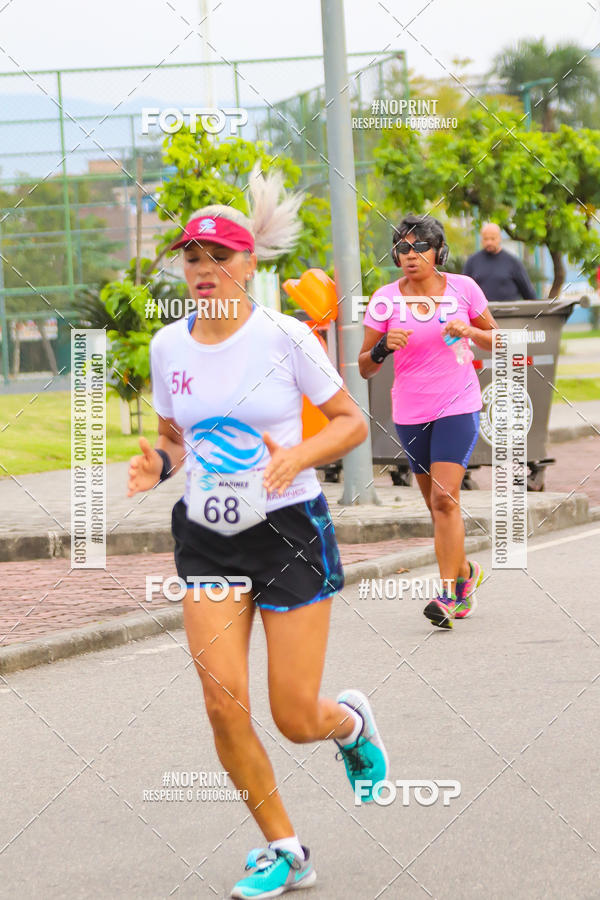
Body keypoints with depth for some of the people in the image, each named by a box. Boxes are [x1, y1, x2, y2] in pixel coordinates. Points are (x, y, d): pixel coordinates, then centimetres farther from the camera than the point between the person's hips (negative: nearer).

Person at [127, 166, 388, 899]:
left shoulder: (284, 336, -9)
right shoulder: (167, 346, 3)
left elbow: (351, 421, -2)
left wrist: (299, 456, -20)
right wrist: (158, 463, -7)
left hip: (289, 530, -3)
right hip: (206, 537, 3)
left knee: (295, 719, -2)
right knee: (224, 704, -10)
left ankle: (351, 721, 37)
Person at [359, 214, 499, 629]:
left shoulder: (463, 288, -3)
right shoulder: (385, 300, -3)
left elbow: (496, 340, 9)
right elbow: (365, 368, 0)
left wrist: (469, 331, -12)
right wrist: (384, 346, -21)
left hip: (458, 408, -2)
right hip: (410, 414, 2)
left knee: (444, 498, -15)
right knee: (438, 505, 12)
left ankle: (448, 593, -13)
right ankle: (466, 571, 35)